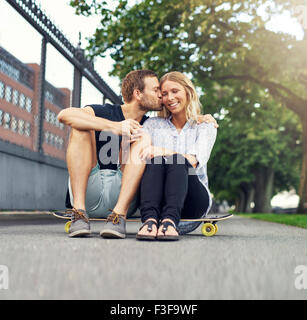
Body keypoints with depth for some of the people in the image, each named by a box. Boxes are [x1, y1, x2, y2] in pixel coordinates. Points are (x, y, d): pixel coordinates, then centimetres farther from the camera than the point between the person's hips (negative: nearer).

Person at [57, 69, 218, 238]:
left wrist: (200, 119, 8)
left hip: (123, 196, 2)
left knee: (143, 138, -14)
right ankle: (79, 212, -30)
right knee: (82, 128, -16)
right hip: (88, 195, -2)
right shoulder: (105, 112, 1)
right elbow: (64, 115, -17)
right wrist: (114, 126, -27)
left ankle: (118, 215, -30)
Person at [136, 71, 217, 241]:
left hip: (193, 202, -1)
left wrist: (164, 152, -25)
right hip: (156, 201, 1)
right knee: (155, 161, -28)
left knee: (177, 161, -30)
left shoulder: (205, 126, 11)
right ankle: (150, 219, -48)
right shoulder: (153, 124, 17)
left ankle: (170, 220, -50)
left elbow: (195, 161, -9)